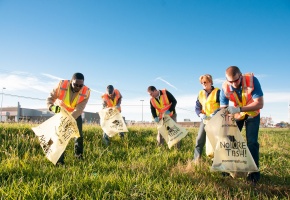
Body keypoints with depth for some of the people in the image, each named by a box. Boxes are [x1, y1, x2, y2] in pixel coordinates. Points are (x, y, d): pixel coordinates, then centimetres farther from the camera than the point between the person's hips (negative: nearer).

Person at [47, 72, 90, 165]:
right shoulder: (62, 85, -31)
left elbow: (79, 109, -35)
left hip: (76, 115, 1)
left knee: (79, 134, 9)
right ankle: (59, 159, -1)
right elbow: (50, 98, -26)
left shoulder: (86, 92, -30)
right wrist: (52, 107, -49)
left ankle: (78, 154, 33)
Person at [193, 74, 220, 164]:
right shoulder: (200, 94, 10)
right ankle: (196, 160, 5)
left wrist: (215, 114, -26)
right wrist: (201, 114, -13)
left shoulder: (217, 92, -6)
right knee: (199, 139, 1)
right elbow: (197, 107, 7)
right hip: (205, 119, 5)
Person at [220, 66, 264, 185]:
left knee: (251, 142, -10)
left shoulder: (252, 80, -33)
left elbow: (260, 104, -37)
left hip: (252, 113, -2)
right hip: (237, 114, 3)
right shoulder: (225, 87, -26)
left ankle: (254, 172, 1)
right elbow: (223, 108, -19)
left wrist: (239, 109, -47)